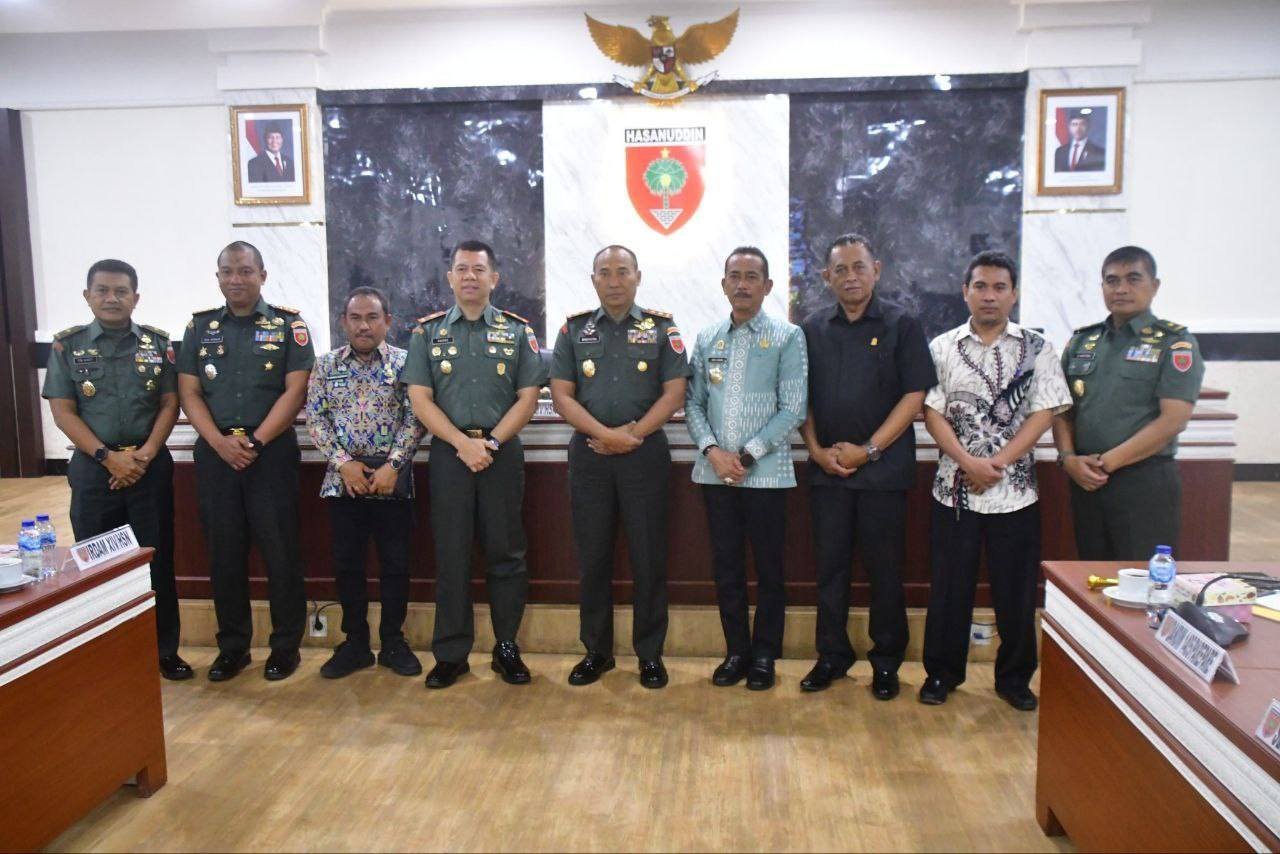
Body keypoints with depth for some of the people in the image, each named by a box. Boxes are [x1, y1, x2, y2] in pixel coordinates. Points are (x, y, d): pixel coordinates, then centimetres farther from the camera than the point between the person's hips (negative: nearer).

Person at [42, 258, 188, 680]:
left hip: (151, 466, 0)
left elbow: (170, 403, 2)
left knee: (157, 559, 4)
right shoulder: (67, 345, 2)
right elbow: (63, 412, -1)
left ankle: (165, 650, 15)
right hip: (94, 467, 0)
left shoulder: (158, 342, 4)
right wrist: (108, 457, -12)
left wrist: (146, 454, -11)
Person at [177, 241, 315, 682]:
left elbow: (295, 390, -5)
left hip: (272, 451, -3)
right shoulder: (200, 326, 10)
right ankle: (232, 646, 21)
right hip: (215, 453, 3)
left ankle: (286, 645, 13)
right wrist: (220, 442, -9)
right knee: (224, 552, 9)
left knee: (280, 550, 1)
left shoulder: (288, 324, 1)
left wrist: (255, 441, -12)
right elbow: (189, 393, 5)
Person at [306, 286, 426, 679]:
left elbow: (414, 419, -5)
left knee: (396, 562, 4)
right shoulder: (326, 364, 6)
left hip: (392, 477, -2)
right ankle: (355, 643, 21)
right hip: (342, 478, 2)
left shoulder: (404, 363, 0)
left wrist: (393, 465, -14)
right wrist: (343, 463, -10)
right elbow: (315, 418, 2)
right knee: (347, 563, 8)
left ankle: (393, 642, 18)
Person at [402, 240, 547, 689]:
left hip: (503, 451, 0)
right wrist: (462, 443, -13)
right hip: (448, 451, 0)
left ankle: (507, 648, 17)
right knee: (450, 555, 4)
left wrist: (491, 441, -12)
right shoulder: (427, 331, 7)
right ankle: (451, 653, 14)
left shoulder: (518, 331, 5)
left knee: (506, 552, 5)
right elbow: (420, 398, -1)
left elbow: (528, 397, 0)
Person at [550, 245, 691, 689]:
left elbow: (674, 393, -3)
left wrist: (632, 434, -13)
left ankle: (650, 653, 15)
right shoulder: (574, 329, 8)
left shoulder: (662, 328, 4)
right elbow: (561, 394, 1)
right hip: (589, 454, 2)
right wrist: (606, 435, -12)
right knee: (592, 556, 7)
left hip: (646, 453, -1)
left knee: (649, 557, 2)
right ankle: (596, 651, 20)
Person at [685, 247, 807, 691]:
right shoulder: (706, 339, 10)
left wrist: (747, 455, -12)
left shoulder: (787, 337, -1)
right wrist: (712, 450, -9)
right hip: (715, 471, 3)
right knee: (726, 566, 10)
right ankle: (736, 650, 23)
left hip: (766, 472, -3)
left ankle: (765, 655, 20)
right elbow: (693, 403, 8)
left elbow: (793, 408, -7)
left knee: (769, 569, 6)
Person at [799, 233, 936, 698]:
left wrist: (868, 449, -11)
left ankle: (886, 661, 18)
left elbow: (915, 395, -6)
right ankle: (831, 655, 21)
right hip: (826, 469, 3)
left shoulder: (901, 326, 0)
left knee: (884, 568, 5)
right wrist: (817, 449, -4)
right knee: (830, 565, 8)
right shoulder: (813, 330, 10)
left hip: (883, 469, -3)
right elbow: (802, 398, 11)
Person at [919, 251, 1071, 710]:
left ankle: (1014, 678, 24)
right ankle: (942, 672, 22)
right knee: (950, 585, 7)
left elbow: (1043, 413, -3)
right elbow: (932, 413, -2)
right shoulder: (942, 347, 3)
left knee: (1016, 588, 8)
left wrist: (997, 463, -13)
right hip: (955, 488, 0)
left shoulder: (1036, 348, 3)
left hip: (1015, 490, 0)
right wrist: (969, 463, -14)